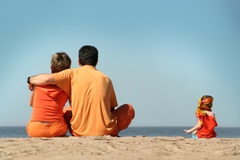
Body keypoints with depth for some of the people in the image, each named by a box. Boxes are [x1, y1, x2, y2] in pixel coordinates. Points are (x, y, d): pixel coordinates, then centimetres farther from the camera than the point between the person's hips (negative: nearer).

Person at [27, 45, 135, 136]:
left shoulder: (73, 74, -2)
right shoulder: (106, 79, 4)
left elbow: (47, 79, -14)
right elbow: (112, 108, 11)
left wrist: (30, 80, 7)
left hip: (79, 132, 1)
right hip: (105, 131, -1)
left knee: (66, 112, 32)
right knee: (129, 109, 22)